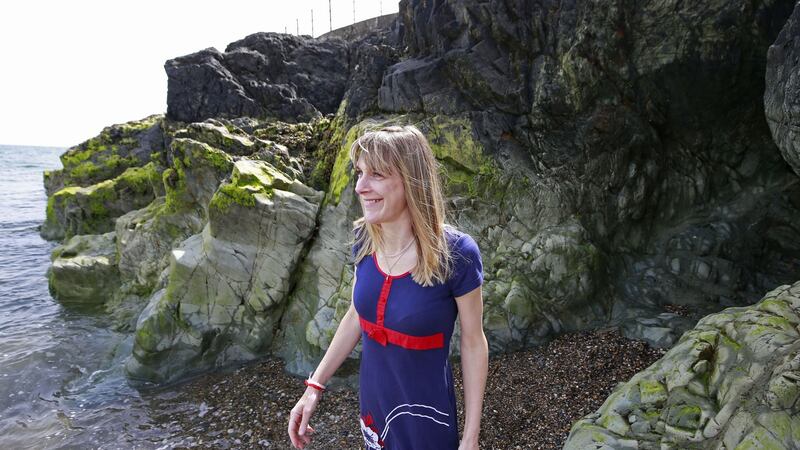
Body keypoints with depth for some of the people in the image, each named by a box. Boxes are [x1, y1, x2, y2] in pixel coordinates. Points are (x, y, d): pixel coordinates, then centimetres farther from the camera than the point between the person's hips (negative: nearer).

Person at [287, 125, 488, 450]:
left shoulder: (456, 254, -24)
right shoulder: (364, 239, -9)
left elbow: (473, 343, -13)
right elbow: (356, 315, 4)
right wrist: (314, 386, 4)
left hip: (425, 416, -5)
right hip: (371, 402, 5)